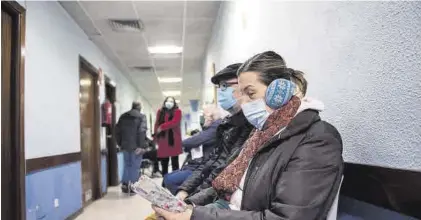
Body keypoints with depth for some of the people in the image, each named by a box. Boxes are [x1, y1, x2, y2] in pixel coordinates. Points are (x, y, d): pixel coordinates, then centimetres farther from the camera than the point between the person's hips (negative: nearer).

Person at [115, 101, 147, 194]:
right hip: (136, 146, -5)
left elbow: (117, 130, 12)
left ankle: (125, 185, 15)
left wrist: (120, 143, 17)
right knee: (135, 166, 2)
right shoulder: (141, 117, -6)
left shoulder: (123, 116, 12)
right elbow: (142, 132, -17)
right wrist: (142, 146, -16)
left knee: (127, 165, 16)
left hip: (125, 146, 5)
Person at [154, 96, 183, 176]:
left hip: (174, 140, -3)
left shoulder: (177, 111, 3)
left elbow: (174, 122, -13)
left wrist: (162, 127, -10)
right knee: (164, 163, 8)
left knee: (174, 162, 2)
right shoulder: (160, 112, 14)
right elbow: (157, 124, 12)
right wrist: (156, 137, 4)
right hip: (163, 140, 3)